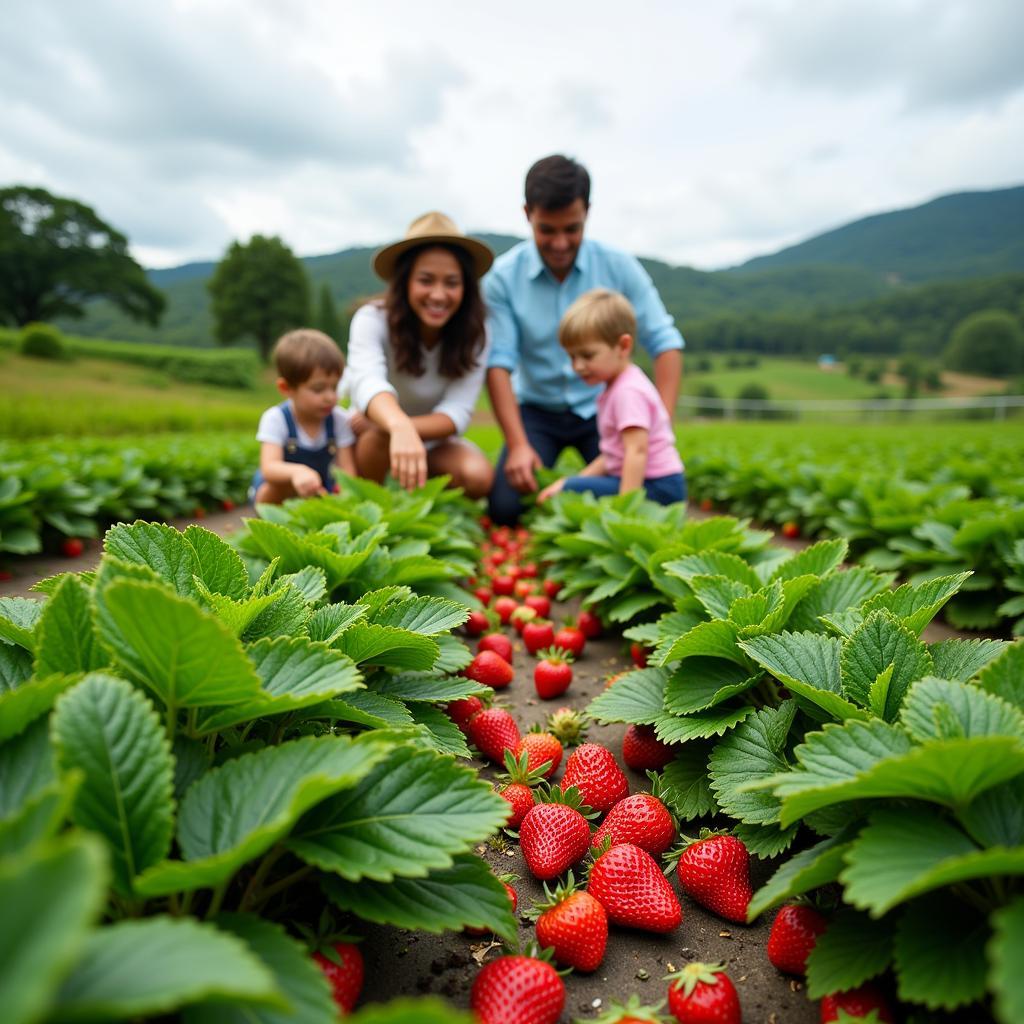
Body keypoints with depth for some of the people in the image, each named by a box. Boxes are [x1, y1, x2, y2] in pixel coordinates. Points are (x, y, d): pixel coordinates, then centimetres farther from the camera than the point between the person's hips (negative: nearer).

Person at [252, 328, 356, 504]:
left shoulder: (339, 420, -15)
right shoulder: (275, 419, -22)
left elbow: (347, 470, -21)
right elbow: (269, 468, -38)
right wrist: (296, 471, -62)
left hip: (319, 492, 4)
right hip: (275, 491, -4)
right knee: (284, 482, -35)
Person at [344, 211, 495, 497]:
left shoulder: (474, 331, -15)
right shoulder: (373, 319, -23)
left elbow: (457, 411, -23)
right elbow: (367, 381, -44)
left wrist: (411, 429, -43)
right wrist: (399, 427, -66)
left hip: (432, 442, 2)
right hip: (372, 443, -2)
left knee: (478, 475, -28)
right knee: (383, 432, -36)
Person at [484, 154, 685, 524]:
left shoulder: (619, 266, -9)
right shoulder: (503, 276, -11)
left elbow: (665, 343, -10)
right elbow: (498, 363, -15)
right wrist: (518, 445, -25)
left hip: (602, 409, 1)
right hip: (537, 410, 0)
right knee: (505, 507, -14)